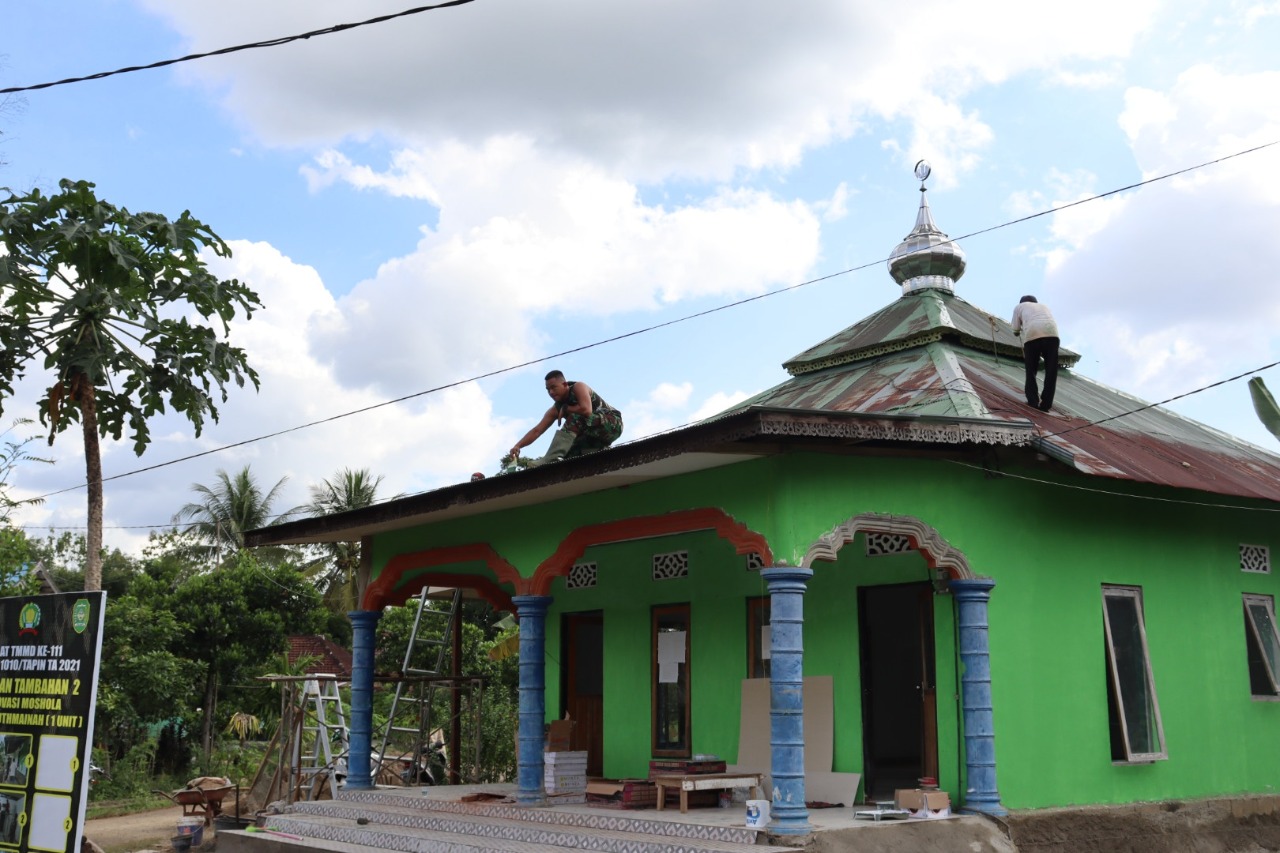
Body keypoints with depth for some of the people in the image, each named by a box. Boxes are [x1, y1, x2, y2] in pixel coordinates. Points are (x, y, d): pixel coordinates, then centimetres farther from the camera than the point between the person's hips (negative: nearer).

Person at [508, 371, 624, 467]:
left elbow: (586, 410, -34)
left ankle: (551, 460, -41)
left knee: (575, 417, -30)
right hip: (596, 438, 8)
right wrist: (518, 446, -22)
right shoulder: (556, 409, 1)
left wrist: (566, 409, -16)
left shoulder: (578, 387, -17)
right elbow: (537, 430, -7)